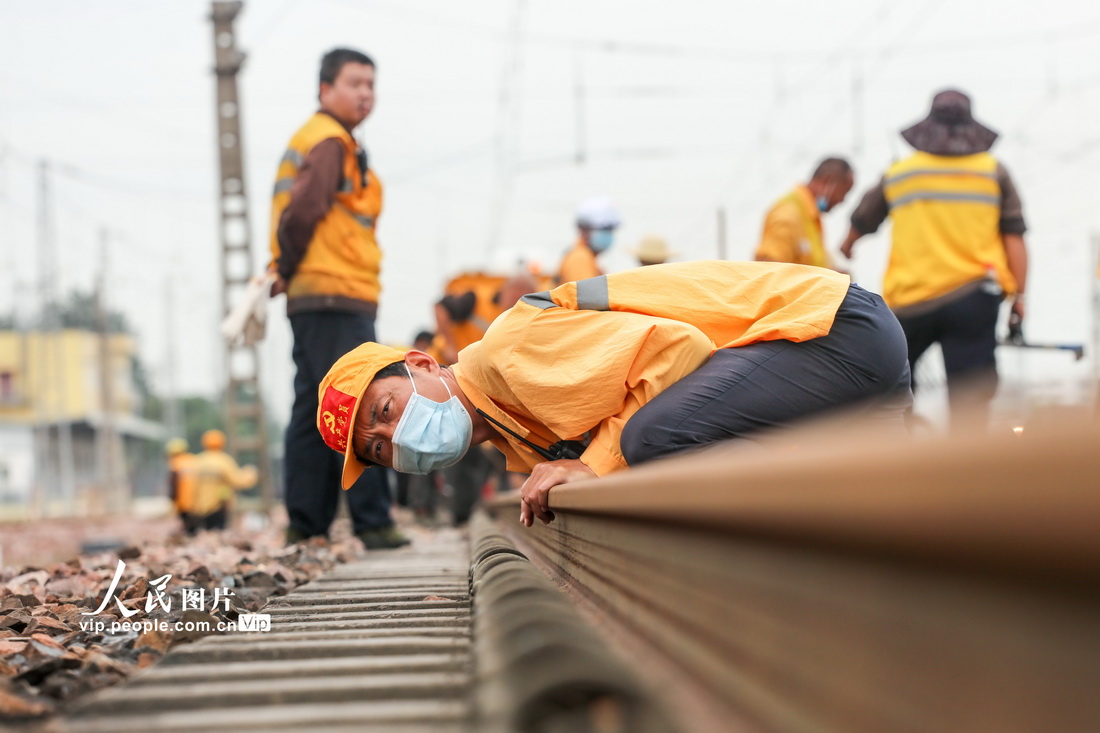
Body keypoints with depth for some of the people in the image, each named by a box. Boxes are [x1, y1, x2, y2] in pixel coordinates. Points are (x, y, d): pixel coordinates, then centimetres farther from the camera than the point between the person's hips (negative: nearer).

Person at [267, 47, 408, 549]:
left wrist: (286, 271, 6)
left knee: (313, 413, 10)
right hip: (337, 299, -10)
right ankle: (372, 522, -10)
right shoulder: (330, 142, -10)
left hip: (311, 300, 10)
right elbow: (303, 212, -21)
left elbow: (297, 214, 18)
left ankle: (306, 525, 13)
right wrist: (289, 270, -7)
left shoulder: (314, 140, 23)